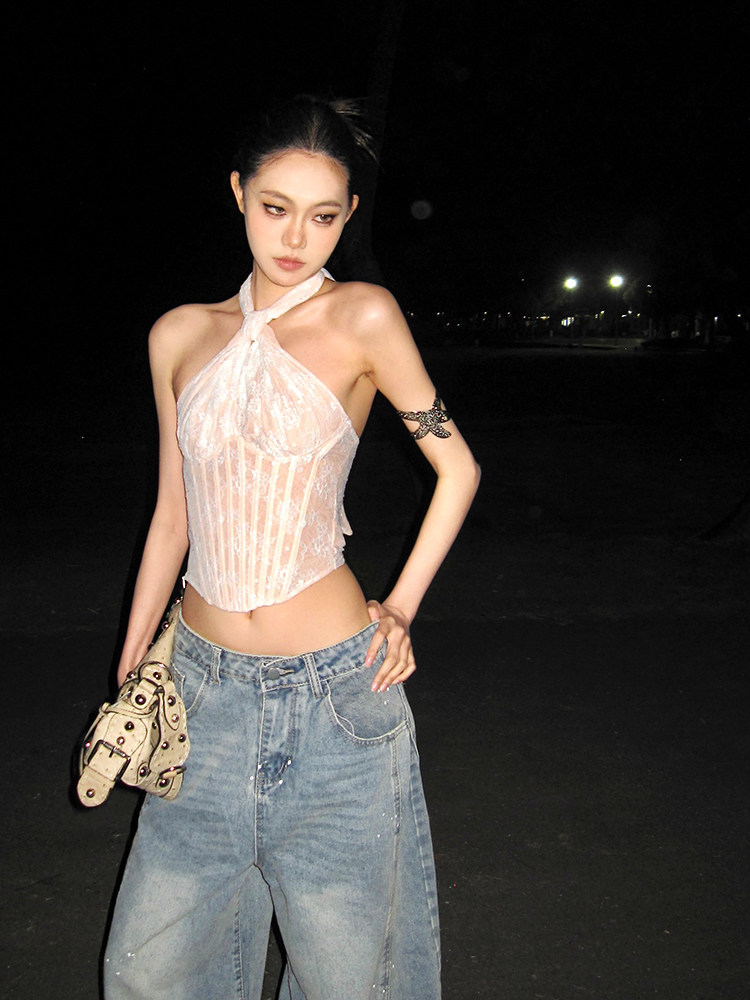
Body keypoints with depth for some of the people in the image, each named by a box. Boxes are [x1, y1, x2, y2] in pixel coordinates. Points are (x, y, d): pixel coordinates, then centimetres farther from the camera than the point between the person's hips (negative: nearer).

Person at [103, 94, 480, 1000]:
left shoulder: (364, 319, -7)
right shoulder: (180, 336, 5)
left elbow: (458, 468, 2)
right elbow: (172, 517, 11)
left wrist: (400, 608, -3)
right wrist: (128, 674, 14)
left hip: (333, 694, -3)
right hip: (204, 689, 4)